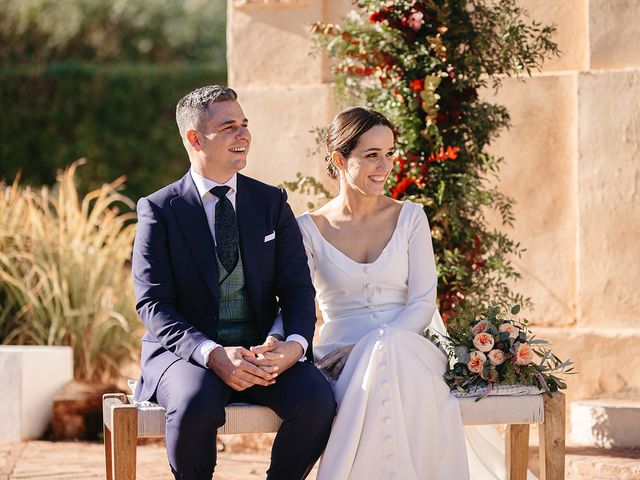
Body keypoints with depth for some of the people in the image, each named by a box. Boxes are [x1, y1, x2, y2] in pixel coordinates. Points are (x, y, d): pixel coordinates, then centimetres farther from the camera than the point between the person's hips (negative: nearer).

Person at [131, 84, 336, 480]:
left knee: (317, 399, -27)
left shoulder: (272, 202, 11)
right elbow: (153, 303, -8)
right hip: (187, 353, -3)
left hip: (264, 352, 3)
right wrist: (213, 355, -24)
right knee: (197, 403, -36)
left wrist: (295, 344, -19)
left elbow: (297, 288, 4)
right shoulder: (159, 210, 1)